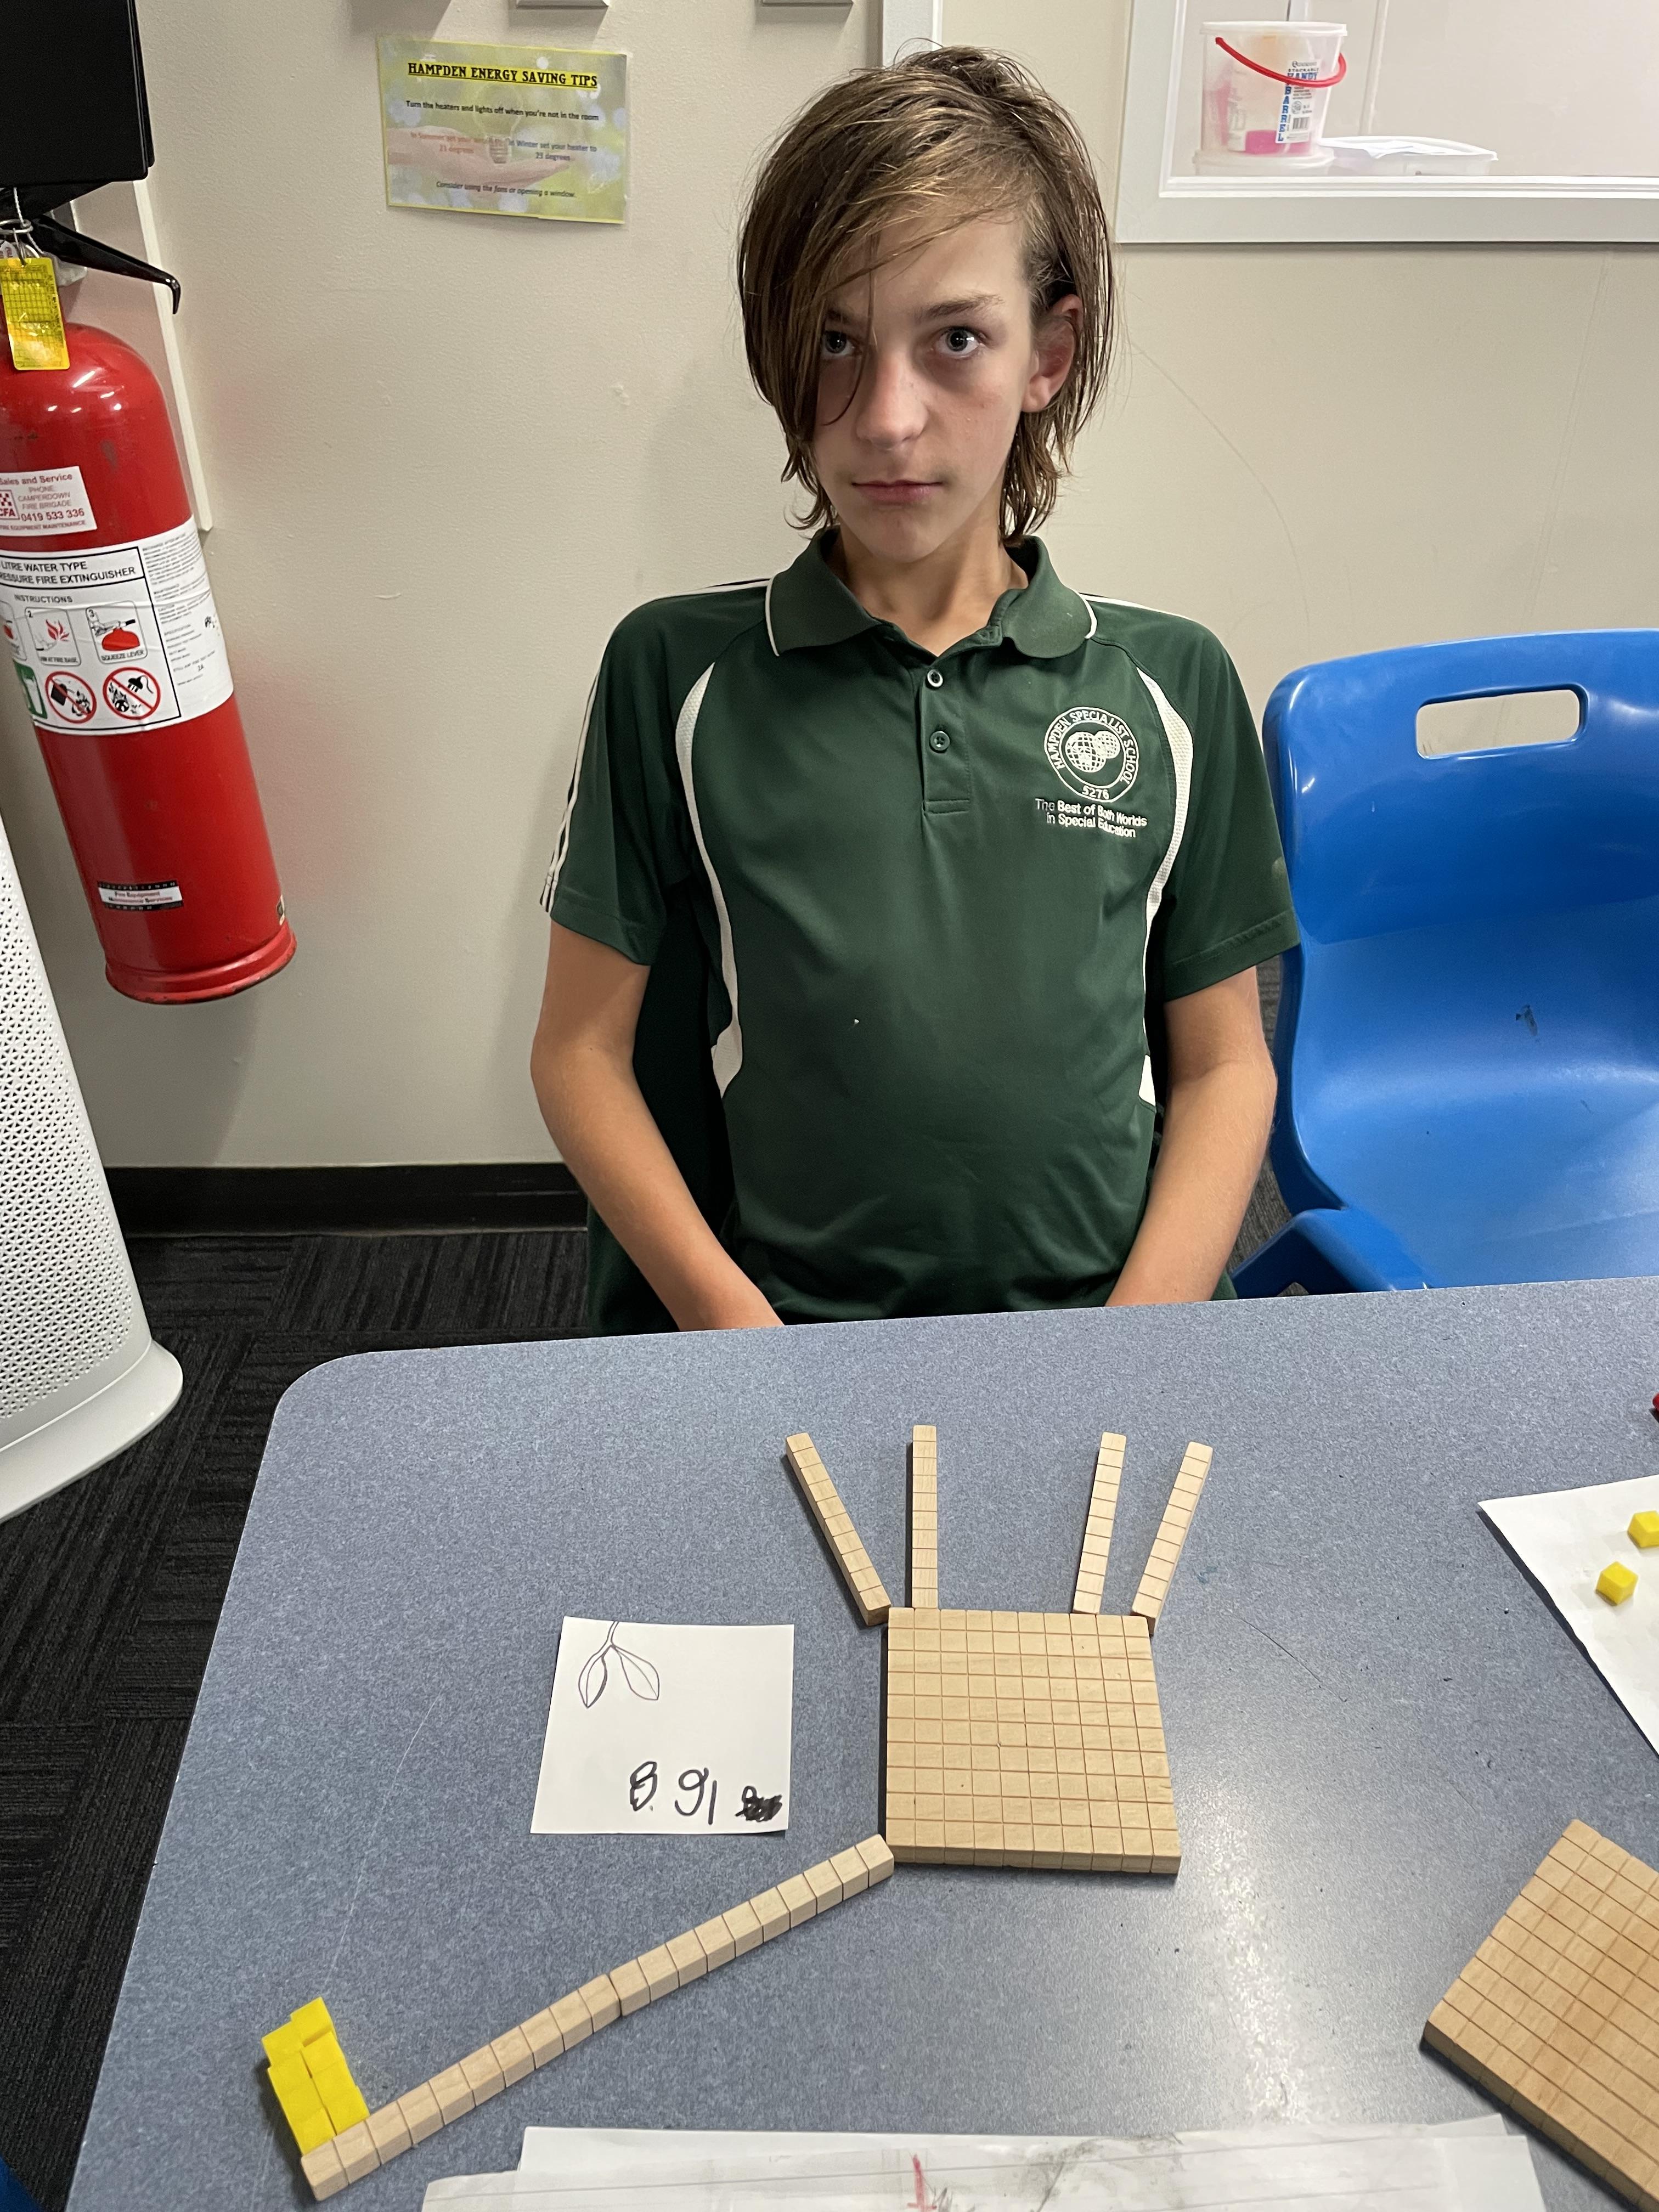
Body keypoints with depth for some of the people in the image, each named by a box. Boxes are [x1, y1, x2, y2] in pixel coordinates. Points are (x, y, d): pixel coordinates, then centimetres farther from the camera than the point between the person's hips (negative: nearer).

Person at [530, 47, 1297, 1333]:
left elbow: (1224, 1063, 10)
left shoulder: (1173, 685, 7)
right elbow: (583, 1049, 4)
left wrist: (1133, 1345, -4)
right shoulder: (678, 673, 3)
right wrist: (734, 1323, -9)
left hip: (1102, 1310, 2)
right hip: (769, 1317, -1)